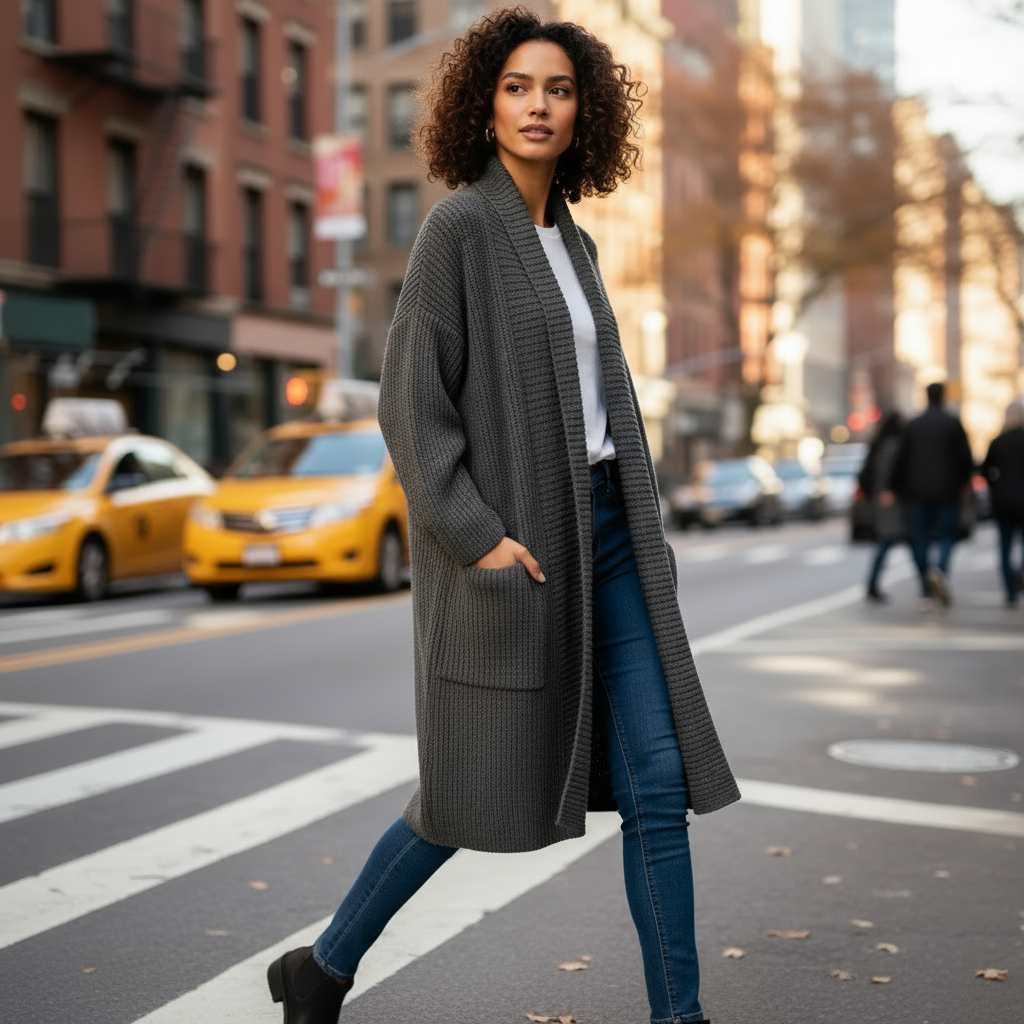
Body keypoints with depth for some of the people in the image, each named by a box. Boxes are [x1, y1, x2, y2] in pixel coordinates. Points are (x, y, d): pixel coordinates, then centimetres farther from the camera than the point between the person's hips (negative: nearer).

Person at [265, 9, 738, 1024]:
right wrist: (476, 537, -20)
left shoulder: (573, 245, 15)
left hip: (601, 536, 7)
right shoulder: (457, 226, -8)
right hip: (505, 544, -7)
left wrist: (637, 537, 15)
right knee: (473, 796, 4)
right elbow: (410, 399, -13)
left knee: (657, 784, 0)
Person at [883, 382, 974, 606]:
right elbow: (966, 458, -4)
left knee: (921, 537, 8)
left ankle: (927, 587, 7)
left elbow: (901, 460, 4)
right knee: (947, 534, 5)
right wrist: (964, 480, 14)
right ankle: (940, 571, -23)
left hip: (918, 492, 2)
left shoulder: (913, 425, 4)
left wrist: (894, 489, 10)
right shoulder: (953, 423, -3)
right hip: (947, 491, -2)